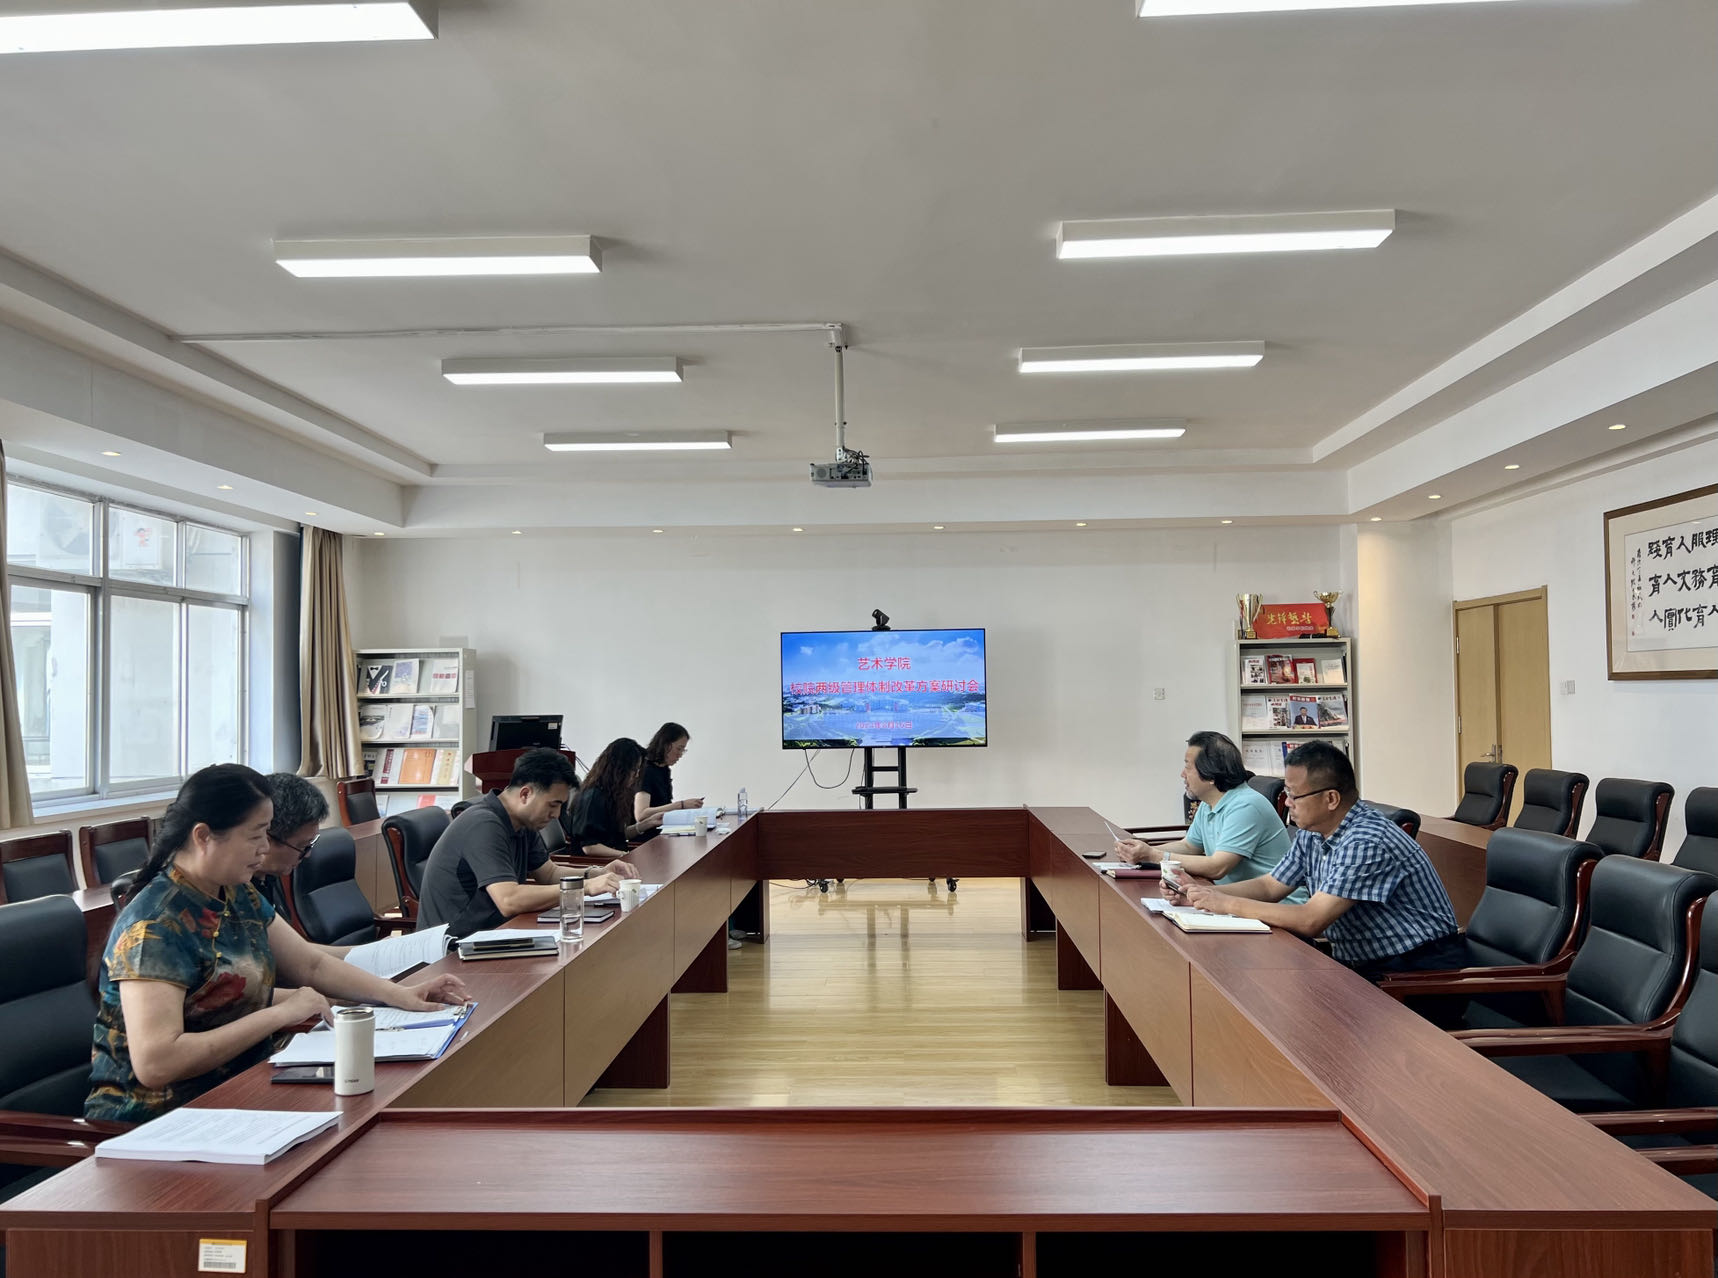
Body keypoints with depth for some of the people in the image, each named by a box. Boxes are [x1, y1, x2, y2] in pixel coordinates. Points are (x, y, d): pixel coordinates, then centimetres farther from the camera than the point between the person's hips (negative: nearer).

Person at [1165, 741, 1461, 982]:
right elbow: (1270, 886, 13)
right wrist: (1203, 893, -2)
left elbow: (1311, 921, -27)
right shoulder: (1311, 835, 3)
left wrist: (1227, 904, -20)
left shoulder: (1367, 842, -25)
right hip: (1360, 963, 8)